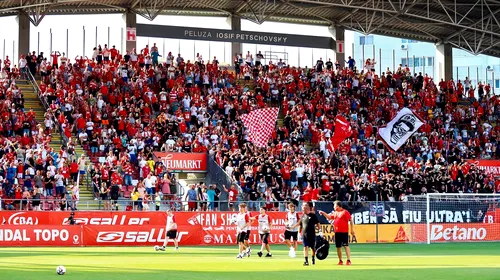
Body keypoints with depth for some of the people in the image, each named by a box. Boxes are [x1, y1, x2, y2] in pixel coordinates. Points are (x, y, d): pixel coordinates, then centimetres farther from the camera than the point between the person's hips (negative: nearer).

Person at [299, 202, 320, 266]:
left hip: (312, 234, -3)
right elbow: (300, 225, 16)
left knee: (312, 247, 9)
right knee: (305, 247, -6)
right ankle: (306, 261, -9)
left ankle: (313, 259, 30)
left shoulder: (313, 215, -5)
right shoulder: (302, 216, 8)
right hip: (304, 234, 3)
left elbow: (318, 224, -2)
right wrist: (300, 232, 13)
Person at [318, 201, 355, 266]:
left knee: (346, 246, -12)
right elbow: (329, 217, 30)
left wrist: (352, 229, -13)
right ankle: (340, 260, 16)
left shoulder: (345, 212, -7)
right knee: (338, 247, 8)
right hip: (337, 232, 7)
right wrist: (323, 213, 17)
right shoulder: (335, 213, 16)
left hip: (344, 232, -7)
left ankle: (349, 260, -14)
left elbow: (351, 220, -9)